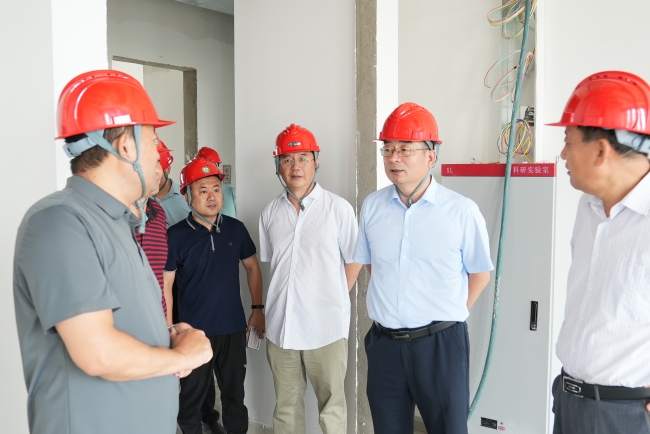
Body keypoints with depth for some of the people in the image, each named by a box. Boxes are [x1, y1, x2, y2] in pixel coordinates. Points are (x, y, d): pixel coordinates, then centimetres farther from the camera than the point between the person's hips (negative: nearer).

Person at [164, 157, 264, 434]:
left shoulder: (236, 228, 0)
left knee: (234, 395, 16)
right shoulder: (175, 236, -9)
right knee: (191, 398, 13)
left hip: (234, 329, 3)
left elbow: (252, 267, 11)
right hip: (194, 331, -2)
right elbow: (164, 286, -7)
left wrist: (257, 308, 6)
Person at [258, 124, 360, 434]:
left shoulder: (338, 208, -8)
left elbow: (354, 260, 0)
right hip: (281, 326, 4)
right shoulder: (270, 213, 4)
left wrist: (335, 298, 1)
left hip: (326, 327, -3)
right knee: (285, 408, 18)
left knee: (331, 408, 11)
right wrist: (279, 301, 9)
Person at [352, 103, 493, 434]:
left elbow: (480, 273, 0)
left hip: (440, 345, -3)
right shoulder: (372, 206, 0)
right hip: (384, 344, 4)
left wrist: (447, 315, 3)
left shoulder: (462, 211, -12)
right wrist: (390, 304, 10)